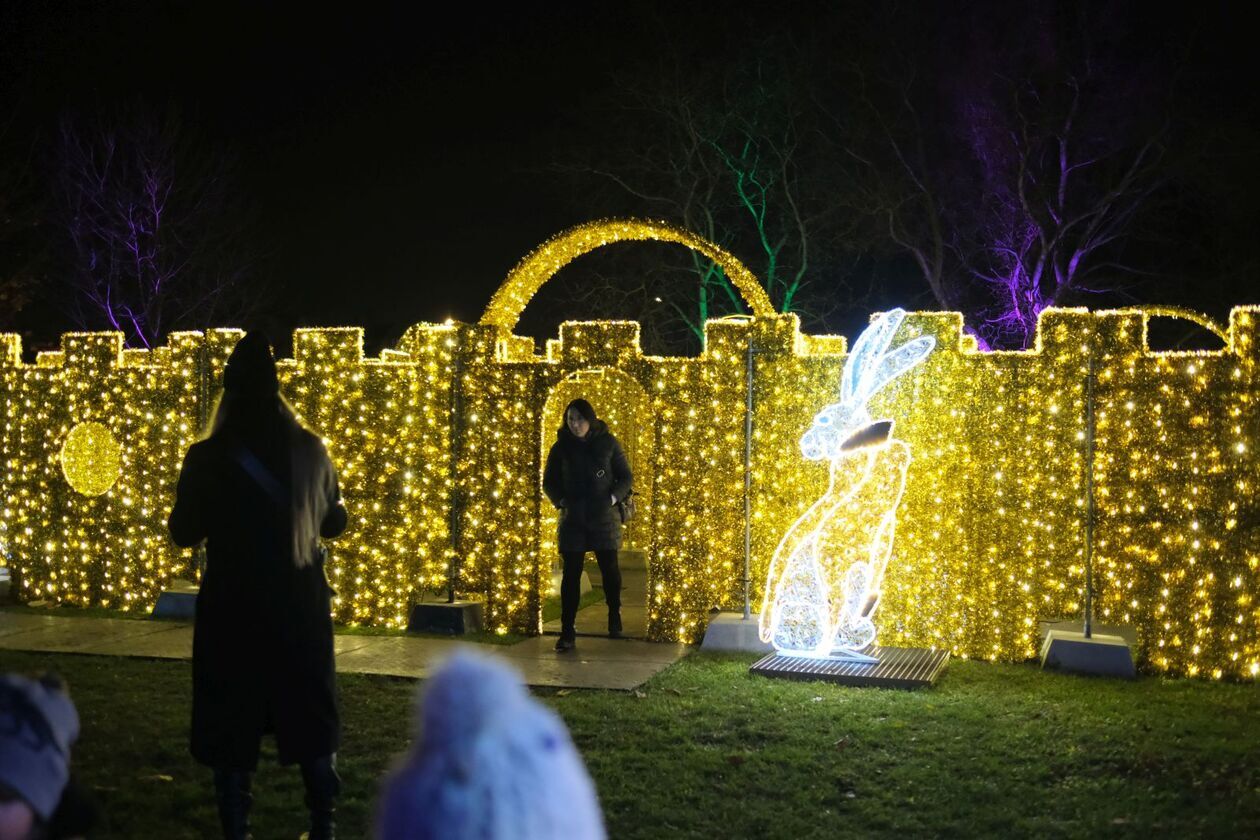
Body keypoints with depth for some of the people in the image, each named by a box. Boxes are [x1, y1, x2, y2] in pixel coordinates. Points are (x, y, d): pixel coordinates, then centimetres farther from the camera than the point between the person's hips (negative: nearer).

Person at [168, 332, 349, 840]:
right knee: (309, 719, 14)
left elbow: (184, 532, 1)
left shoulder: (207, 458, -11)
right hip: (301, 605, 2)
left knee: (232, 724, 9)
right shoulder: (308, 450, -4)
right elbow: (334, 523, 9)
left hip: (234, 608, -2)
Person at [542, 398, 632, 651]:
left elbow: (626, 477, 3)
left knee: (609, 567, 2)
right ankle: (567, 632, 0)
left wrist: (611, 499, -12)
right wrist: (562, 502, -8)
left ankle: (615, 617, 28)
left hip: (604, 516, 0)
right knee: (571, 572, -2)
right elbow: (549, 481, 9)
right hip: (572, 517, 1)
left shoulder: (608, 443, -1)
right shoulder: (561, 447, 2)